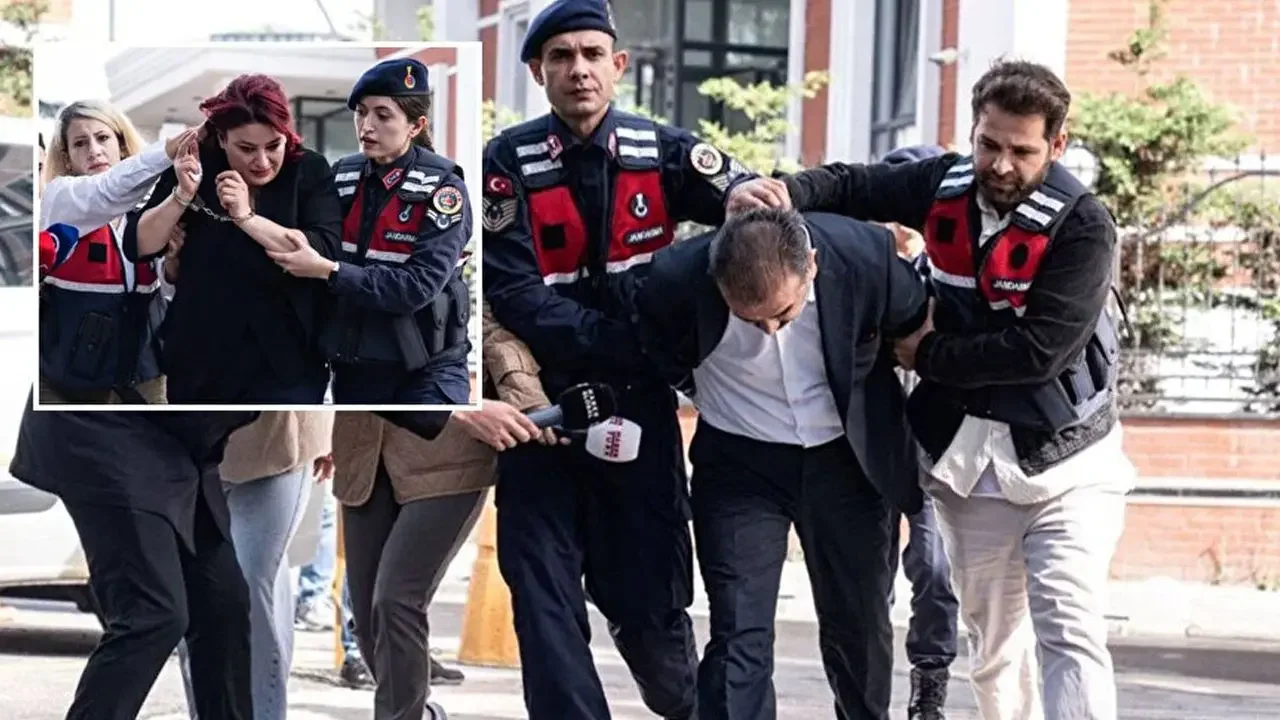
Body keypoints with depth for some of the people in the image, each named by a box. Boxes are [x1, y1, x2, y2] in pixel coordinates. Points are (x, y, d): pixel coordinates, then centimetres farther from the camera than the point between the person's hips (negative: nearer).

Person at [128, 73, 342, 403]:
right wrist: (182, 195, -17)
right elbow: (137, 247, -2)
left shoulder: (309, 170, -4)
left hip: (285, 365, -2)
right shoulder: (195, 164, 1)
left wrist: (247, 216, -22)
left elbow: (326, 253, -17)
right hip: (200, 361, 2)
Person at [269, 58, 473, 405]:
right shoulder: (343, 177, 4)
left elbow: (419, 285, -20)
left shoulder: (442, 189, -11)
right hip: (354, 366, 5)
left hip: (427, 371, -5)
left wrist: (327, 271, -23)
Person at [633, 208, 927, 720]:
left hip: (849, 457, 1)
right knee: (739, 638, -11)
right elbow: (651, 359, -4)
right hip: (740, 463, -1)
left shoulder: (867, 256, -25)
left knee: (860, 624, 15)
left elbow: (916, 326, -3)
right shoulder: (679, 279, -27)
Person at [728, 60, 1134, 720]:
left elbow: (1040, 349, -24)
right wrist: (778, 191, -16)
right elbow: (849, 186, 6)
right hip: (969, 462, 5)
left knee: (1069, 634, -16)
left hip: (1065, 464, -5)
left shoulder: (1082, 225, -17)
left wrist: (928, 355, -13)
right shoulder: (945, 187, -2)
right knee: (993, 642, 14)